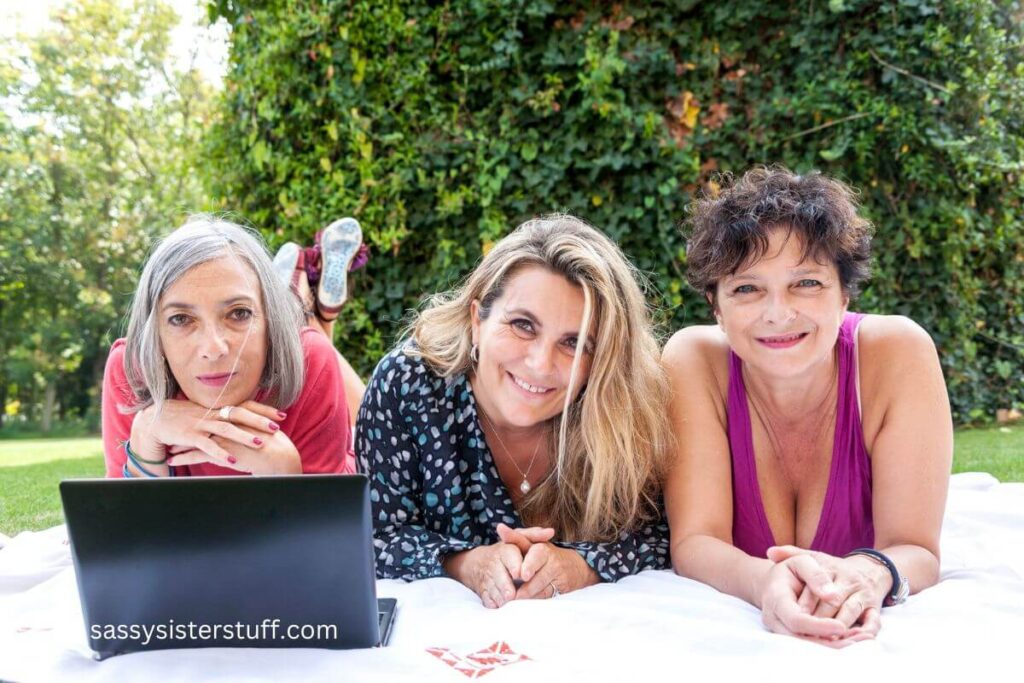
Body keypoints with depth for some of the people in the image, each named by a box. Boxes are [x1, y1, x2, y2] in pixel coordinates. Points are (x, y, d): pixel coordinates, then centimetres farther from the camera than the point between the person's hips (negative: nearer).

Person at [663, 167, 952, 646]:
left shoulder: (899, 353, -17)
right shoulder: (694, 360, -16)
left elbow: (918, 552, -17)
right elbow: (694, 541, -19)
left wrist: (869, 575, -39)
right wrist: (764, 582, -41)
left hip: (873, 637, 1)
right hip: (733, 633, 0)